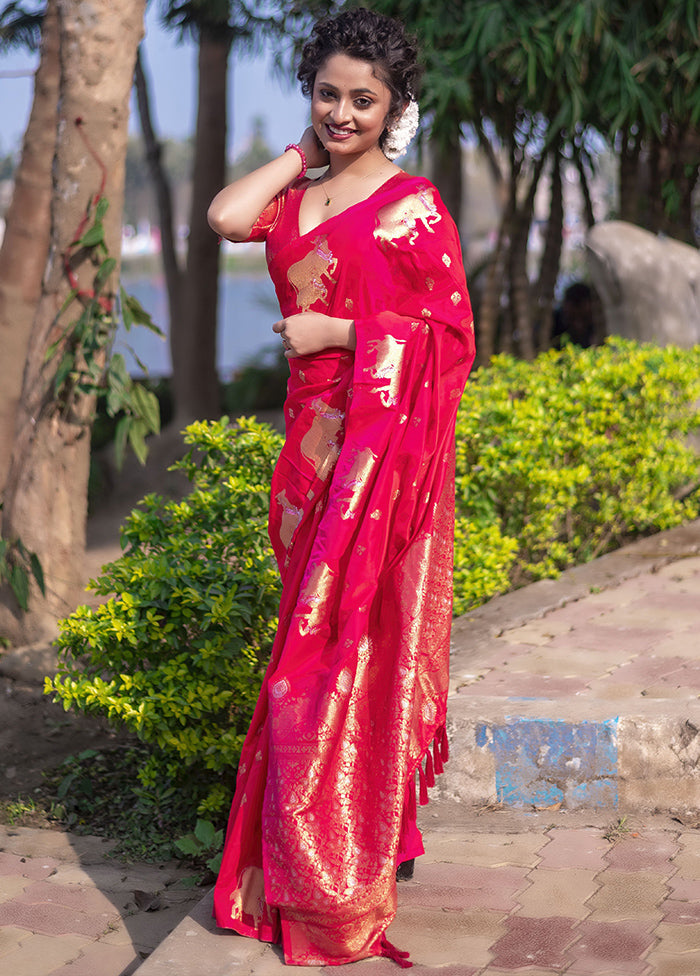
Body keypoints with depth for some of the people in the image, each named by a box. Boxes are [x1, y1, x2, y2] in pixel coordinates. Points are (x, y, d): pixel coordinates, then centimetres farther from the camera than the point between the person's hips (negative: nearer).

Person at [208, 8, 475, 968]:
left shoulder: (412, 204, -4)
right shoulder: (297, 199, 14)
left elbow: (451, 330, -8)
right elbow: (225, 217, -7)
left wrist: (339, 331, -11)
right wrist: (301, 153, 4)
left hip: (384, 445, -6)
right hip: (311, 443, 6)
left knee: (359, 642, -5)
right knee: (314, 636, 11)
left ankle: (346, 880, 4)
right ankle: (302, 854, 24)